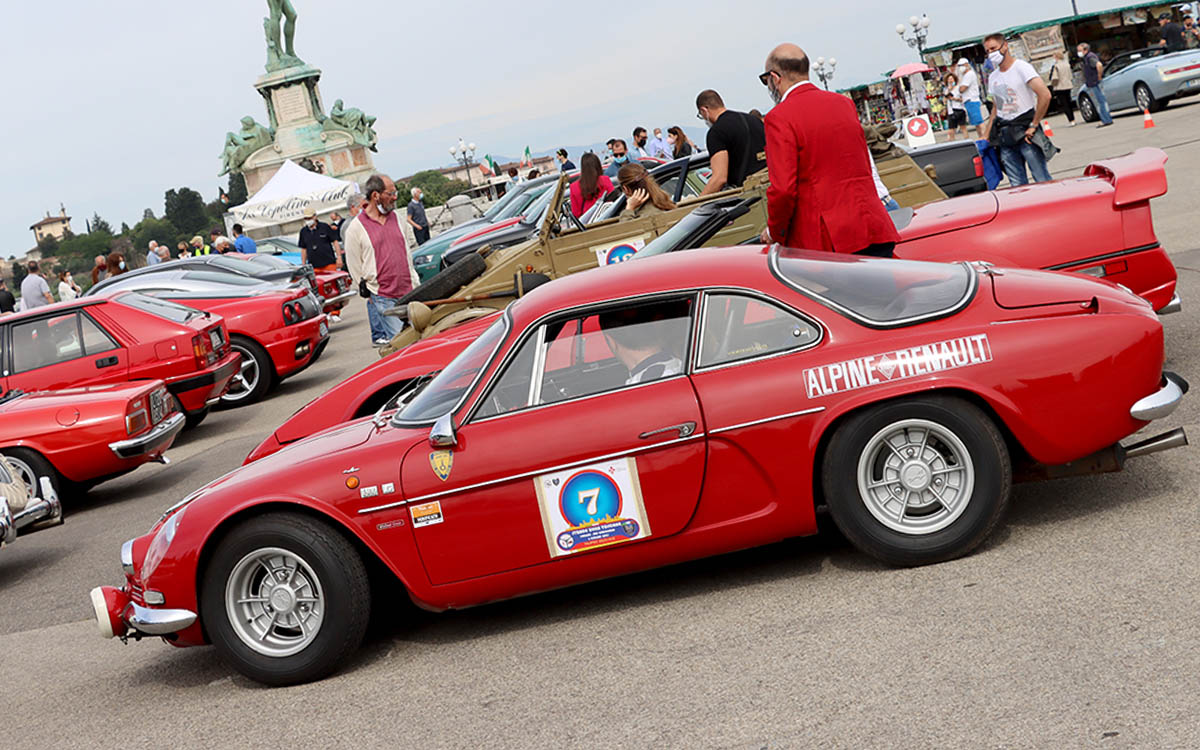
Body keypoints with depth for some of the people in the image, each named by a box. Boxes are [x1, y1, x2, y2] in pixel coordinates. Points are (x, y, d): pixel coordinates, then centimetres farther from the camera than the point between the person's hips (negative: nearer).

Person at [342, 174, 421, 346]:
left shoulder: (395, 217, 13)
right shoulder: (356, 227, -4)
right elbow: (354, 266, 1)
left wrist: (416, 285, 18)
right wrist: (370, 293, 2)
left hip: (407, 292, 5)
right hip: (382, 297, -5)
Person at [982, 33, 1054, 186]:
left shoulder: (1021, 67, -6)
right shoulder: (993, 77, 16)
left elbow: (1045, 95, -16)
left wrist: (1033, 125, -15)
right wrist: (985, 137, 15)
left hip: (1024, 129, -6)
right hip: (1004, 134, 6)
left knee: (1042, 179, -8)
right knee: (1017, 184, 1)